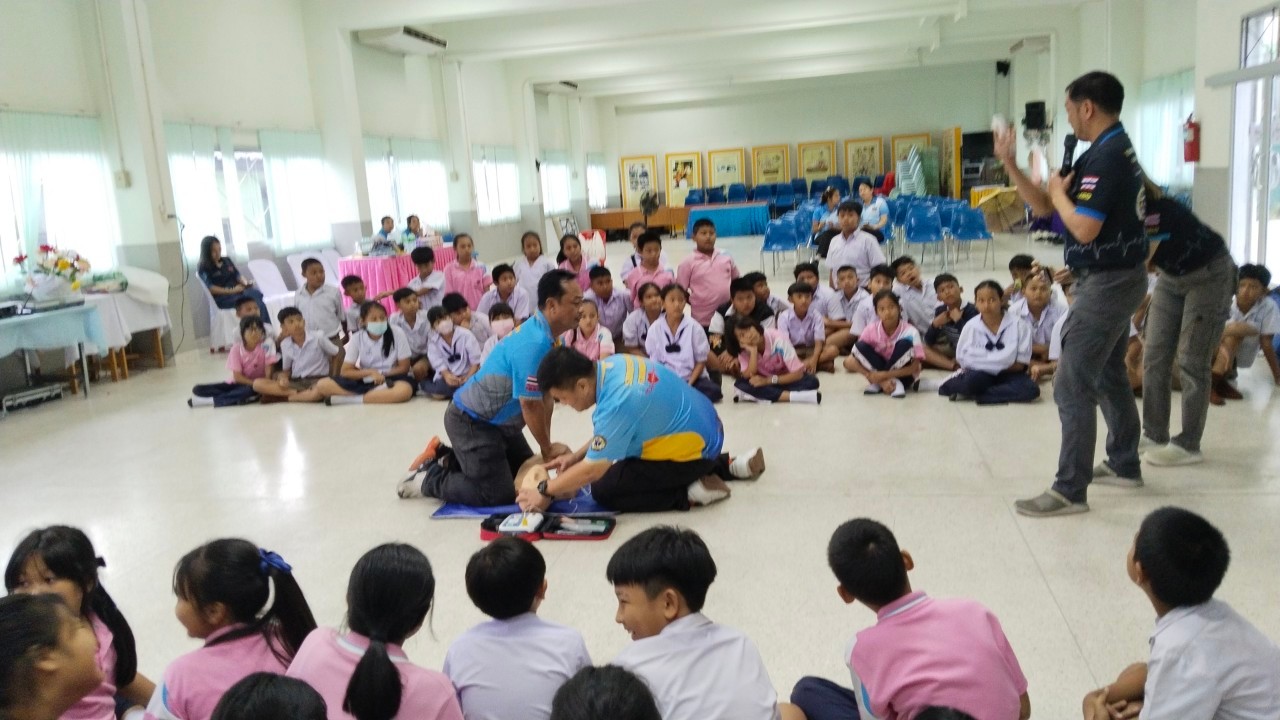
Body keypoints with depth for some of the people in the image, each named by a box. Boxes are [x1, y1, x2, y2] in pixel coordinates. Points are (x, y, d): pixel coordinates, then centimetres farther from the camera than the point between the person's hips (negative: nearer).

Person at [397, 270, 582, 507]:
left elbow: (545, 397, 4)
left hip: (497, 421, 10)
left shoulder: (545, 336, 1)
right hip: (471, 422, -10)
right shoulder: (534, 343, -30)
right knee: (497, 495, -8)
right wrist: (547, 449, -9)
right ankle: (429, 479, 8)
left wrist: (547, 448, 3)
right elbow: (531, 406, -24)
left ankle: (447, 459, 24)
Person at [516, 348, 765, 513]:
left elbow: (593, 470, -22)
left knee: (604, 489, -7)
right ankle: (723, 465, 24)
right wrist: (576, 457, 9)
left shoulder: (616, 403, -30)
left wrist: (545, 490, -10)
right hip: (704, 430, 9)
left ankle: (692, 492, -6)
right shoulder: (612, 365, -5)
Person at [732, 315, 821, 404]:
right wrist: (753, 351, -34)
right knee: (740, 383, -29)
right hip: (764, 381, 2)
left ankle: (762, 395, -30)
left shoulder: (777, 338, -25)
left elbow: (798, 373, -24)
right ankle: (791, 396, -34)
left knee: (811, 381, -32)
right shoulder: (744, 350, -15)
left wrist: (768, 380, -31)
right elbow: (749, 377, -27)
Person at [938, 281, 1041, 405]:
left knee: (1031, 389, -30)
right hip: (980, 374, -2)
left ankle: (975, 395, -25)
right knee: (972, 381, -39)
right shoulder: (971, 327, -6)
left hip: (1007, 374, 2)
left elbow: (1021, 363, -6)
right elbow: (961, 359, 2)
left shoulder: (1018, 324, -10)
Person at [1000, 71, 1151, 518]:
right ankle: (1124, 463, 36)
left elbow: (1083, 229, -28)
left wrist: (1060, 192, -10)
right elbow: (1043, 207, 12)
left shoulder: (1107, 156, -21)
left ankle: (1070, 490, -3)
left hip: (1107, 282, -11)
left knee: (1072, 385, -8)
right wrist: (1009, 165, 2)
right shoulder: (1111, 149, 12)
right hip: (1118, 278, 11)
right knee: (1108, 375, 22)